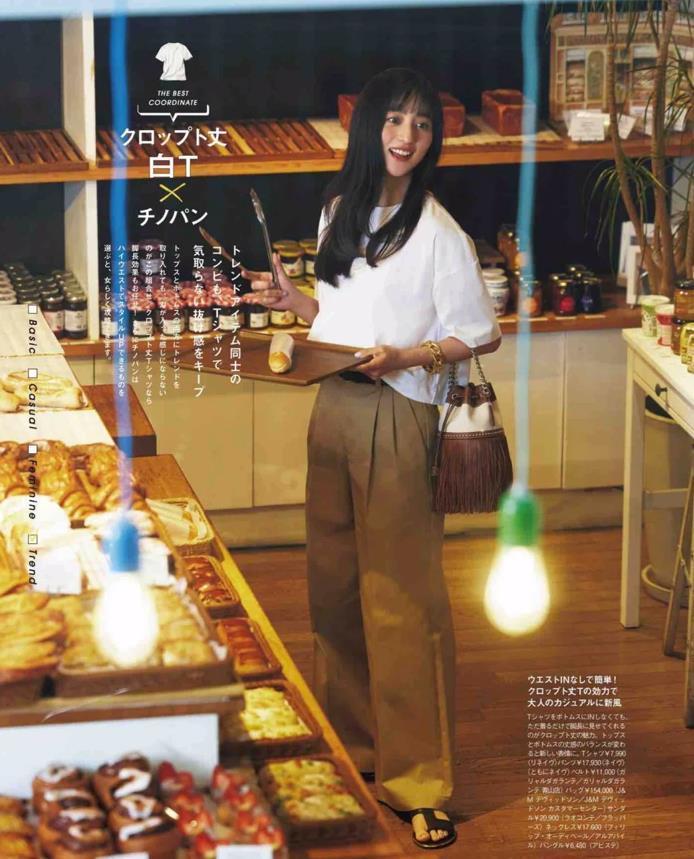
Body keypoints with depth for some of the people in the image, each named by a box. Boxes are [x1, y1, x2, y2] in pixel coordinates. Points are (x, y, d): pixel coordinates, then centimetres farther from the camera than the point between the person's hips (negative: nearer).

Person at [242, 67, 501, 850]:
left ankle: (418, 779, 1)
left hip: (397, 418, -7)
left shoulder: (438, 232, -9)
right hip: (335, 410, 7)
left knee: (400, 600, -5)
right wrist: (290, 300, 4)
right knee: (334, 585, 13)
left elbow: (479, 334, -6)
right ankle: (350, 740, 27)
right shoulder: (340, 211, 10)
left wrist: (403, 357, -20)